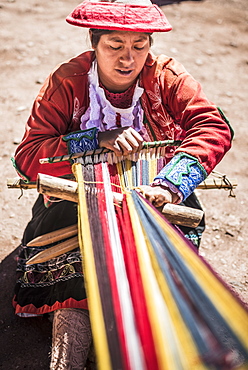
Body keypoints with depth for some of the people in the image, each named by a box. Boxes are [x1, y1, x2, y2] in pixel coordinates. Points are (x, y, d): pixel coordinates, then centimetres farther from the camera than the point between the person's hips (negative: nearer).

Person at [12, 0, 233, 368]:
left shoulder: (166, 75, -6)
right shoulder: (67, 82, -8)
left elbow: (214, 126, -17)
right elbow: (27, 155, -13)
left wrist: (170, 183, -34)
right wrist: (98, 139, -25)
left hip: (151, 199, 1)